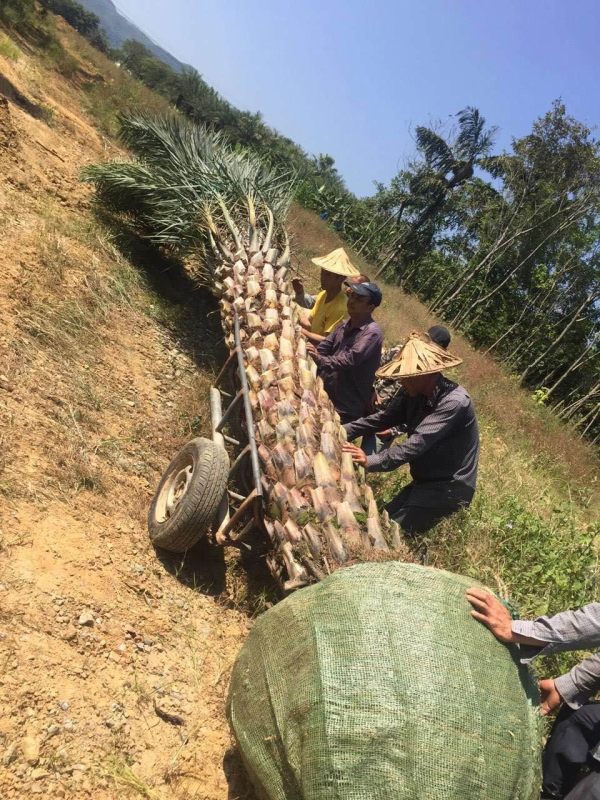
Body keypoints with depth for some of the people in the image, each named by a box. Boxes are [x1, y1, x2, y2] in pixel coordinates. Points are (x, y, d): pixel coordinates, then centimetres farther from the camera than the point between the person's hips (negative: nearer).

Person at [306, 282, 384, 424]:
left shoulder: (372, 332, -16)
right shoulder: (345, 325, 11)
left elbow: (350, 359, -27)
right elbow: (325, 345, 11)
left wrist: (320, 359, -34)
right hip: (328, 397, 8)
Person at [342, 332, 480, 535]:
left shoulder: (454, 402, -28)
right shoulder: (414, 394, -2)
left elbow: (417, 444, -35)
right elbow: (383, 418, 1)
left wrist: (371, 461, -38)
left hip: (448, 488, -9)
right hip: (425, 481, 9)